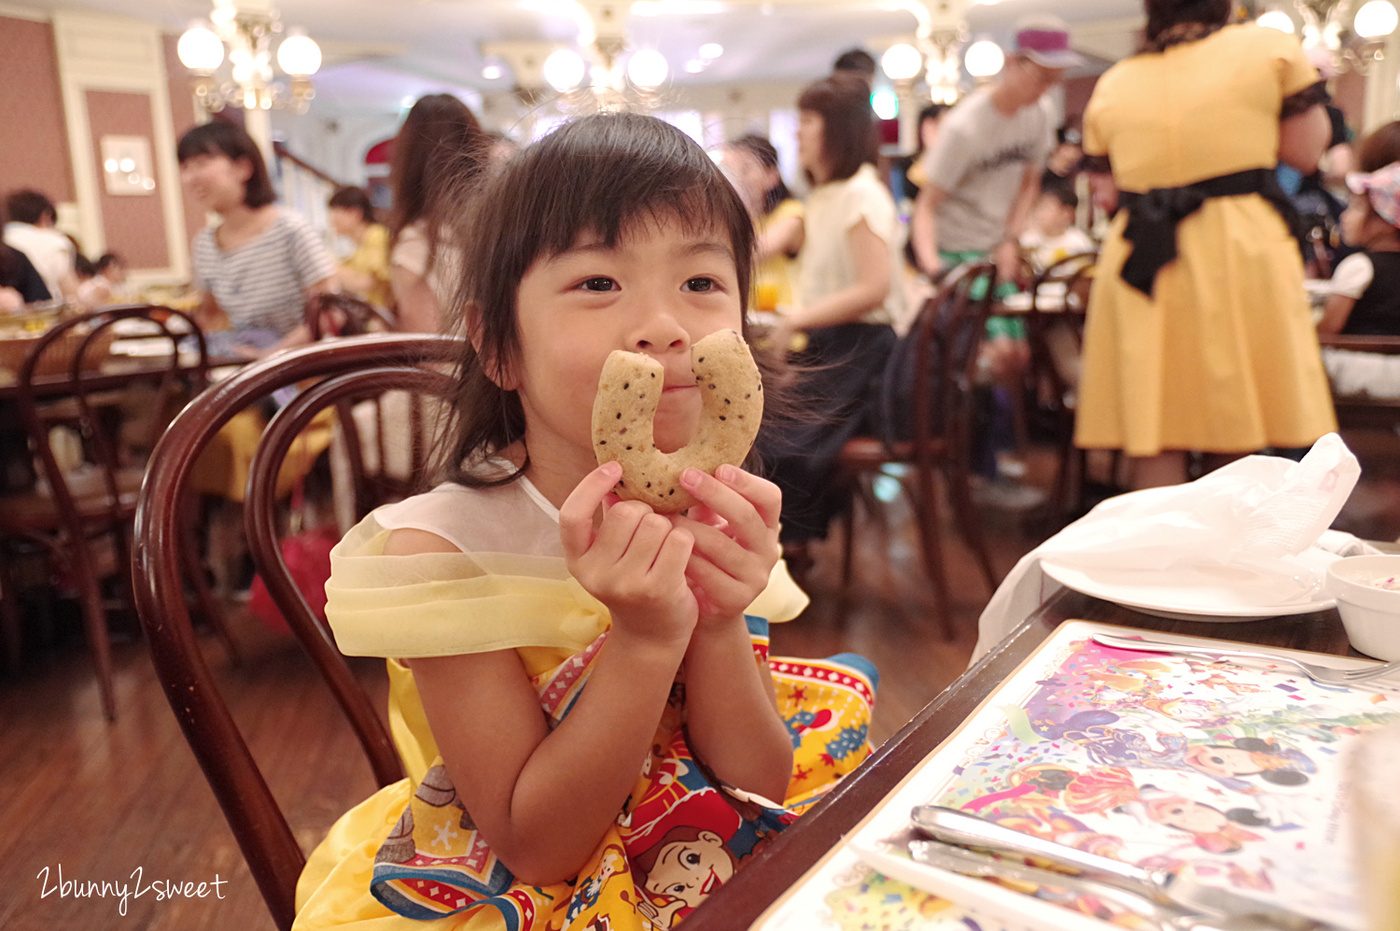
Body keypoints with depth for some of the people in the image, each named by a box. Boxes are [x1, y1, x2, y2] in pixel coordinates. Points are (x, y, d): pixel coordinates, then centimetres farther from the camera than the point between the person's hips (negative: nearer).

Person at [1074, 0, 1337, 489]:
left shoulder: (1111, 86, 12)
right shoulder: (1271, 47, 6)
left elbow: (1106, 191, 12)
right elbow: (1305, 152, 10)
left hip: (1141, 261, 2)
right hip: (1241, 247, -2)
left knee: (1153, 438, 5)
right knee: (1239, 440, 6)